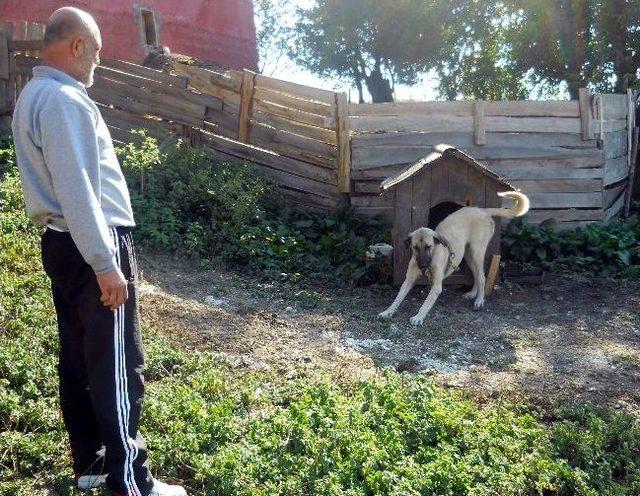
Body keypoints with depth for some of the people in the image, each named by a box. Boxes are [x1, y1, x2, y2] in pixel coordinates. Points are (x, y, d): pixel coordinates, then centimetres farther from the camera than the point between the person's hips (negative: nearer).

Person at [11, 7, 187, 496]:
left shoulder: (33, 96, 16)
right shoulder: (64, 101, -17)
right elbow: (76, 190, -24)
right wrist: (105, 264, -23)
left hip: (61, 243, 10)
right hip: (90, 245, -10)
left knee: (78, 359, 15)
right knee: (116, 367, -3)